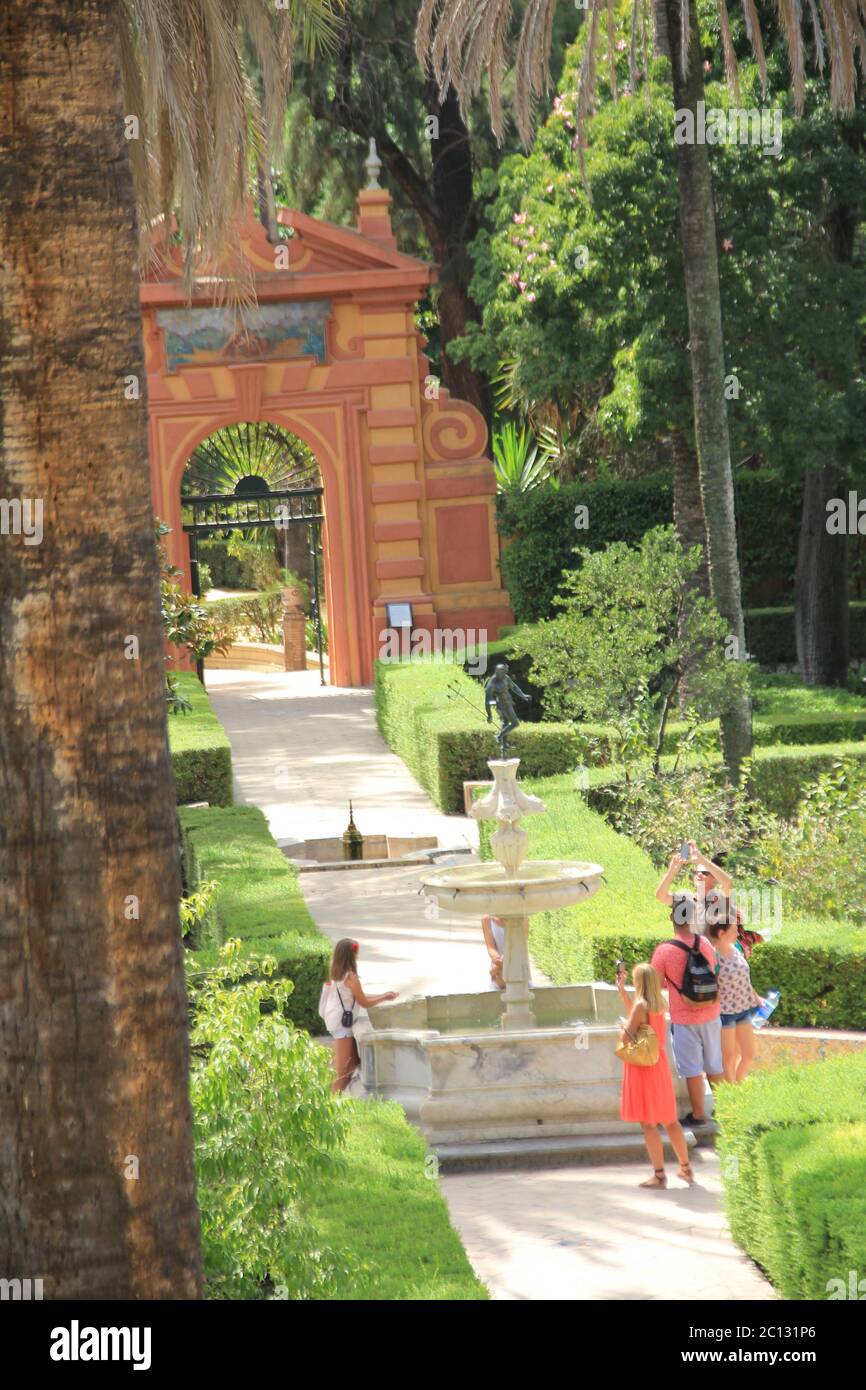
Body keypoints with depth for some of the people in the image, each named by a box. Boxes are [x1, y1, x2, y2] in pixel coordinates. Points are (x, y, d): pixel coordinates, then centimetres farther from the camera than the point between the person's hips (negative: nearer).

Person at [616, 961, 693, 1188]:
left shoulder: (641, 1005, -19)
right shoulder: (658, 1004, 5)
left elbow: (627, 1036, -20)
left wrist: (622, 1030, 1)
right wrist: (621, 990, 25)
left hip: (642, 1068, -8)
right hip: (659, 1065, 8)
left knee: (648, 1123, -1)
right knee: (669, 1120, 17)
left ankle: (659, 1175, -1)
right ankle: (686, 1167, 23)